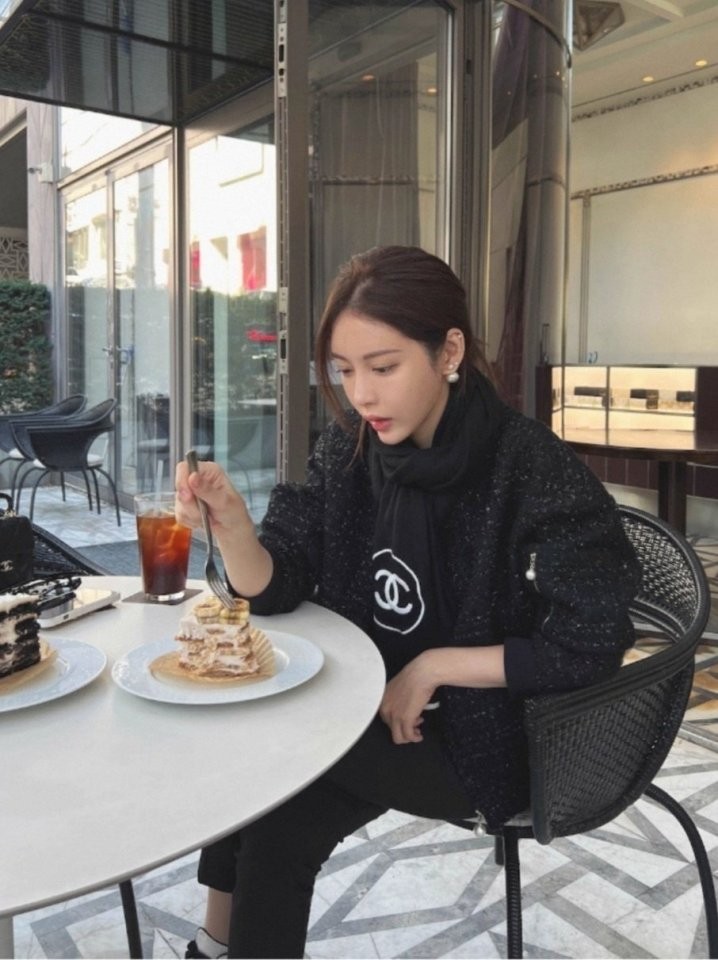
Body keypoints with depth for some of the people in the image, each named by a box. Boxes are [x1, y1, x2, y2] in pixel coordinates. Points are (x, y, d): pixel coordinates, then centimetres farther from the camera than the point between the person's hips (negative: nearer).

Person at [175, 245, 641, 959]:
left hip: (491, 738, -5)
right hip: (374, 708, 5)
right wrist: (230, 520, -27)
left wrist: (434, 666, -20)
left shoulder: (534, 472, -24)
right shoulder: (348, 449, -7)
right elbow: (275, 587, -7)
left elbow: (590, 649, -21)